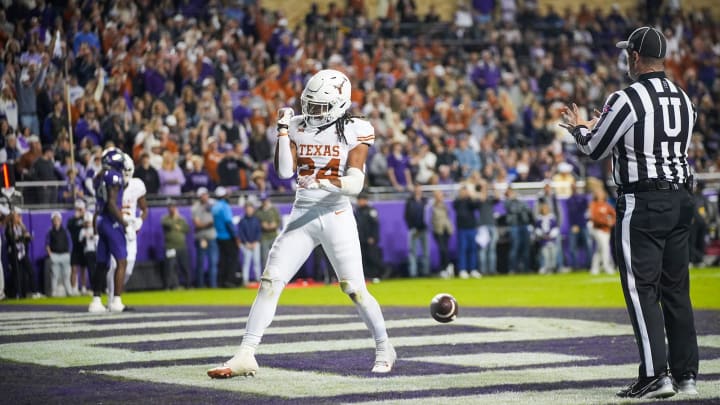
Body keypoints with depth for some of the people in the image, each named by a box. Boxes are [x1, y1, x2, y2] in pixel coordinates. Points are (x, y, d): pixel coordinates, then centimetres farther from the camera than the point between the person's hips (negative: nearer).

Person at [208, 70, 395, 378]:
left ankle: (384, 348, 19)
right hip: (302, 215, 3)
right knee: (270, 281, -7)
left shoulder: (355, 131, -5)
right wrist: (282, 129, -10)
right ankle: (246, 355, -7)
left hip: (336, 216, -3)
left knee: (355, 289, -5)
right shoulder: (298, 127, 6)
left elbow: (356, 184, -13)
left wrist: (334, 182, -33)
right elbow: (285, 170, -5)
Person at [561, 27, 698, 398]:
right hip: (681, 200, 7)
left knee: (641, 288, -5)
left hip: (641, 204, -7)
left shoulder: (627, 99, -12)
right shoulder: (683, 99, 11)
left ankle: (655, 375, -11)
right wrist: (604, 126, 31)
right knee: (676, 289, 11)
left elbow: (594, 148, -4)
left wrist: (579, 128, 18)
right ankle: (686, 375, 12)